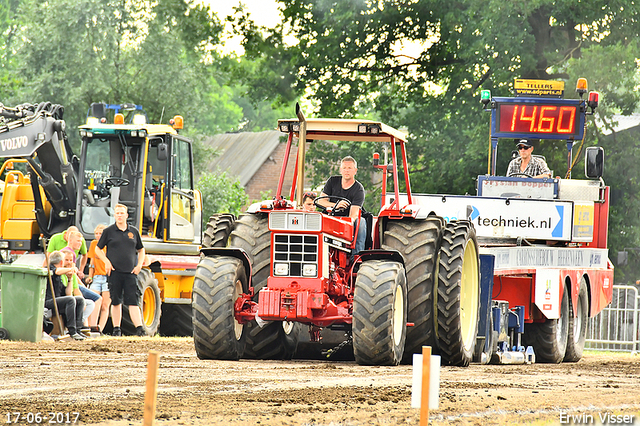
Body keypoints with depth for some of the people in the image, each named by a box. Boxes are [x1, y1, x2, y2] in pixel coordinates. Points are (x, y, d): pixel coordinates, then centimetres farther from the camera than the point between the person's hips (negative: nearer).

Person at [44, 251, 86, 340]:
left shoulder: (59, 278, 26)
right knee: (70, 300, -29)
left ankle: (77, 329, -9)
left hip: (57, 301, 9)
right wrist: (71, 269, -18)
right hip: (48, 302, -9)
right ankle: (72, 332, -31)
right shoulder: (50, 269, 1)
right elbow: (57, 271, -25)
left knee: (80, 300, 3)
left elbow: (68, 294, 23)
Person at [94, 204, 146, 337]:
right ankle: (116, 329, 12)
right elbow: (98, 249, 10)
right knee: (116, 302, 4)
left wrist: (139, 265, 6)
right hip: (114, 271, -1)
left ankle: (139, 328, -14)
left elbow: (141, 250, 21)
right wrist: (106, 262, -4)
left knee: (133, 302, -7)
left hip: (130, 272, 1)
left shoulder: (134, 232, 11)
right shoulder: (108, 231, 5)